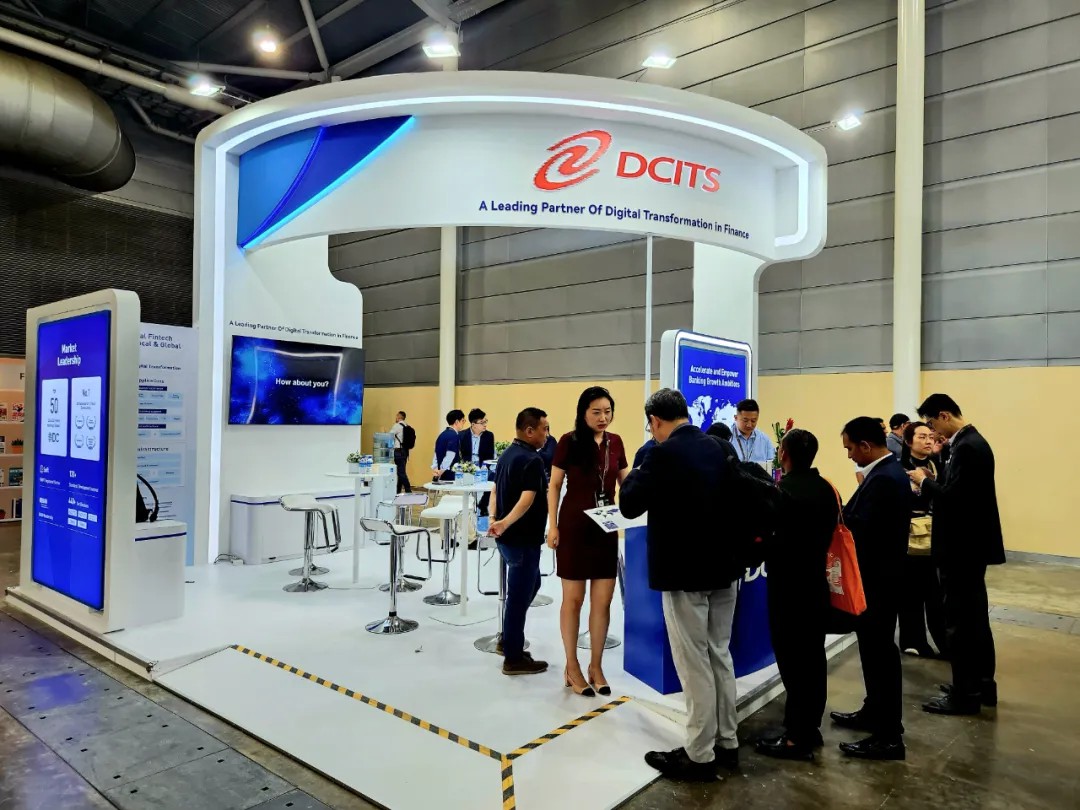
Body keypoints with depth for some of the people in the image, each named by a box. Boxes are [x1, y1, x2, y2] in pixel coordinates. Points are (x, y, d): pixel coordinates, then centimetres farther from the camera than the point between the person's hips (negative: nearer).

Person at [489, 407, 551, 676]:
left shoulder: (507, 454, 10)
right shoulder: (532, 460, -20)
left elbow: (497, 491, 14)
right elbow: (527, 500, -30)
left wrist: (495, 519, 6)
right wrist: (505, 523, -33)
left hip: (510, 536, 10)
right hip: (523, 538, -10)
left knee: (531, 585, 24)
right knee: (519, 595, 1)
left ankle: (508, 639, 31)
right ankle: (513, 658, 12)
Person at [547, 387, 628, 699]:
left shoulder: (615, 442, 4)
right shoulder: (569, 442, -8)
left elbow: (624, 482, 14)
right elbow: (554, 486, -4)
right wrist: (553, 525, -9)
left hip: (606, 527, 4)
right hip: (574, 526, -4)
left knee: (603, 601, 7)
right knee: (573, 599, 6)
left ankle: (596, 665, 23)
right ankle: (572, 667, 21)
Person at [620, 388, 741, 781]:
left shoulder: (664, 454, -17)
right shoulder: (717, 447, 5)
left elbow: (630, 506, -13)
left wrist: (633, 474, 4)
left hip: (685, 572, -8)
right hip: (723, 566, 8)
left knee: (694, 664, 3)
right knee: (720, 657, 18)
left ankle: (700, 756, 15)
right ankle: (727, 743, 30)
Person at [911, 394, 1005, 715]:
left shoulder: (967, 447, -21)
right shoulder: (970, 442, 11)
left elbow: (955, 497, -26)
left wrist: (924, 481, -11)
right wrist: (933, 482, 7)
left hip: (963, 547, -11)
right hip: (970, 544, 11)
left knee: (960, 621, 0)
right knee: (974, 617, 19)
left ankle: (965, 694, 11)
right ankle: (981, 684, 31)